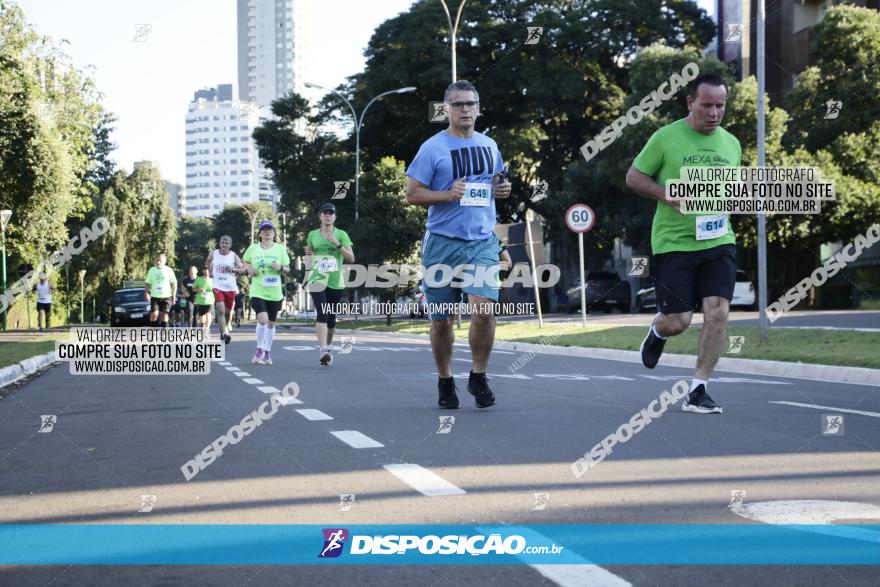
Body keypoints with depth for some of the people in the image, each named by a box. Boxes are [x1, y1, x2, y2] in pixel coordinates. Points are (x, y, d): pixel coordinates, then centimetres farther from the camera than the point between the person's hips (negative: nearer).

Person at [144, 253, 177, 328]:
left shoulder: (169, 270, 1)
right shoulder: (152, 270, 4)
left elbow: (174, 283, 5)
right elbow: (147, 283, 7)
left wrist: (173, 295, 0)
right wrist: (146, 293, -8)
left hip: (166, 296, 0)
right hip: (154, 296, 0)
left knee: (164, 315, 1)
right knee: (154, 314, -13)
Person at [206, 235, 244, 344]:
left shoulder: (234, 256, -1)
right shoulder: (213, 254, 2)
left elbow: (242, 269, -5)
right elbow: (207, 262, 23)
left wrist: (233, 269, -23)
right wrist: (209, 271, 7)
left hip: (230, 287, 2)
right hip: (217, 286, -2)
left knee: (228, 312, 13)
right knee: (220, 310, -19)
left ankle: (224, 329, 37)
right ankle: (224, 333, -26)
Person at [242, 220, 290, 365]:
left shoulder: (280, 249, 4)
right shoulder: (253, 248, 3)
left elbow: (287, 270, 9)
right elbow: (245, 262, 18)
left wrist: (281, 268, -13)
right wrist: (249, 269, -4)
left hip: (275, 293, 2)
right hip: (258, 292, -2)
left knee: (271, 323, 9)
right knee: (262, 319, -20)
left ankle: (267, 352, 25)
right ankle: (260, 349, 1)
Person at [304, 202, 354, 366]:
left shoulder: (341, 234, 4)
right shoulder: (312, 235, 10)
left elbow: (351, 258, -3)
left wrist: (337, 244, -14)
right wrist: (308, 253, 1)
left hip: (335, 282, 1)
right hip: (317, 280, -1)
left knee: (331, 317, 8)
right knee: (322, 314, -18)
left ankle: (327, 348, 27)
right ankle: (323, 350, -28)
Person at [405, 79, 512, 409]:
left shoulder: (489, 146, 12)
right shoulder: (433, 148, -3)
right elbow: (412, 194, -5)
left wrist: (502, 189, 5)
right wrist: (448, 195, -19)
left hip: (482, 242, 2)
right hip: (442, 242, -2)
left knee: (483, 309, -18)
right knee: (441, 320, 6)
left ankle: (478, 377, 2)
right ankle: (445, 382, 25)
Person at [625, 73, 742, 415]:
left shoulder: (731, 143, 11)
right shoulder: (666, 137, -4)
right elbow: (633, 177, 2)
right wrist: (667, 195, -14)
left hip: (719, 242, 4)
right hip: (674, 243, -3)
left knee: (718, 312, -11)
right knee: (678, 321, -3)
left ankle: (698, 392, -3)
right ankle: (657, 332, 37)